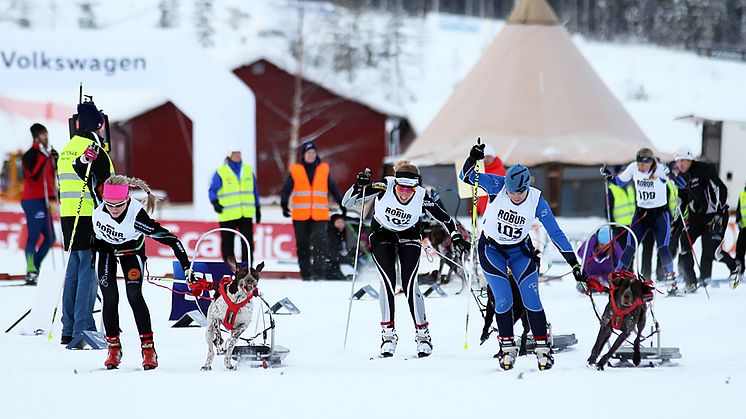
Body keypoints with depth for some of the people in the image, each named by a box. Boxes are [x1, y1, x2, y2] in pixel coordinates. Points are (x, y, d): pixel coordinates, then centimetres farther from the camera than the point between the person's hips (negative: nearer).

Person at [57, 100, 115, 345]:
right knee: (88, 271, -7)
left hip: (68, 215, 8)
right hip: (90, 217, -8)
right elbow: (103, 187, -16)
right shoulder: (95, 152, -11)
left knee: (74, 271, 12)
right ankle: (83, 330, -11)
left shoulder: (66, 150, 16)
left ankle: (69, 330, 15)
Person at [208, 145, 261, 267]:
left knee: (248, 242, -2)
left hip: (246, 214, 3)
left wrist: (257, 208, 22)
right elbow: (213, 190, -7)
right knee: (228, 242, 3)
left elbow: (254, 190, 20)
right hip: (228, 215, -3)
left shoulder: (248, 170, 12)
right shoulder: (221, 172, -2)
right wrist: (215, 202, -26)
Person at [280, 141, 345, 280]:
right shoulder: (295, 170, 6)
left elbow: (333, 188, 17)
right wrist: (284, 204, -16)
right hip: (300, 215, 0)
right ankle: (305, 273, 11)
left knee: (319, 243, -14)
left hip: (320, 215, 0)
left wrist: (342, 205, 17)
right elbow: (287, 189, -2)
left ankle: (318, 271, -14)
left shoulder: (324, 169, 10)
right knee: (302, 245, 3)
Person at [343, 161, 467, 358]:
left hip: (408, 237, 0)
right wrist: (359, 187, -44)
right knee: (388, 282, -15)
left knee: (409, 284, -12)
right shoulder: (384, 187, -28)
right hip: (382, 235, 0)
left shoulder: (421, 197, -26)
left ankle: (422, 333, 1)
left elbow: (444, 217, -10)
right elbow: (348, 202, -27)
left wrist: (456, 235, -21)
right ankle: (388, 333, -3)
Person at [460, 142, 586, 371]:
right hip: (491, 248, -1)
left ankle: (542, 346, 1)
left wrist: (574, 263, -14)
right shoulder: (497, 186, -20)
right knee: (503, 300, -10)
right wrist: (473, 159, -40)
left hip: (519, 250, 1)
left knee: (531, 299, -9)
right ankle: (507, 346, 6)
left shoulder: (537, 201, -19)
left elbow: (555, 233, -13)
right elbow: (466, 176, -19)